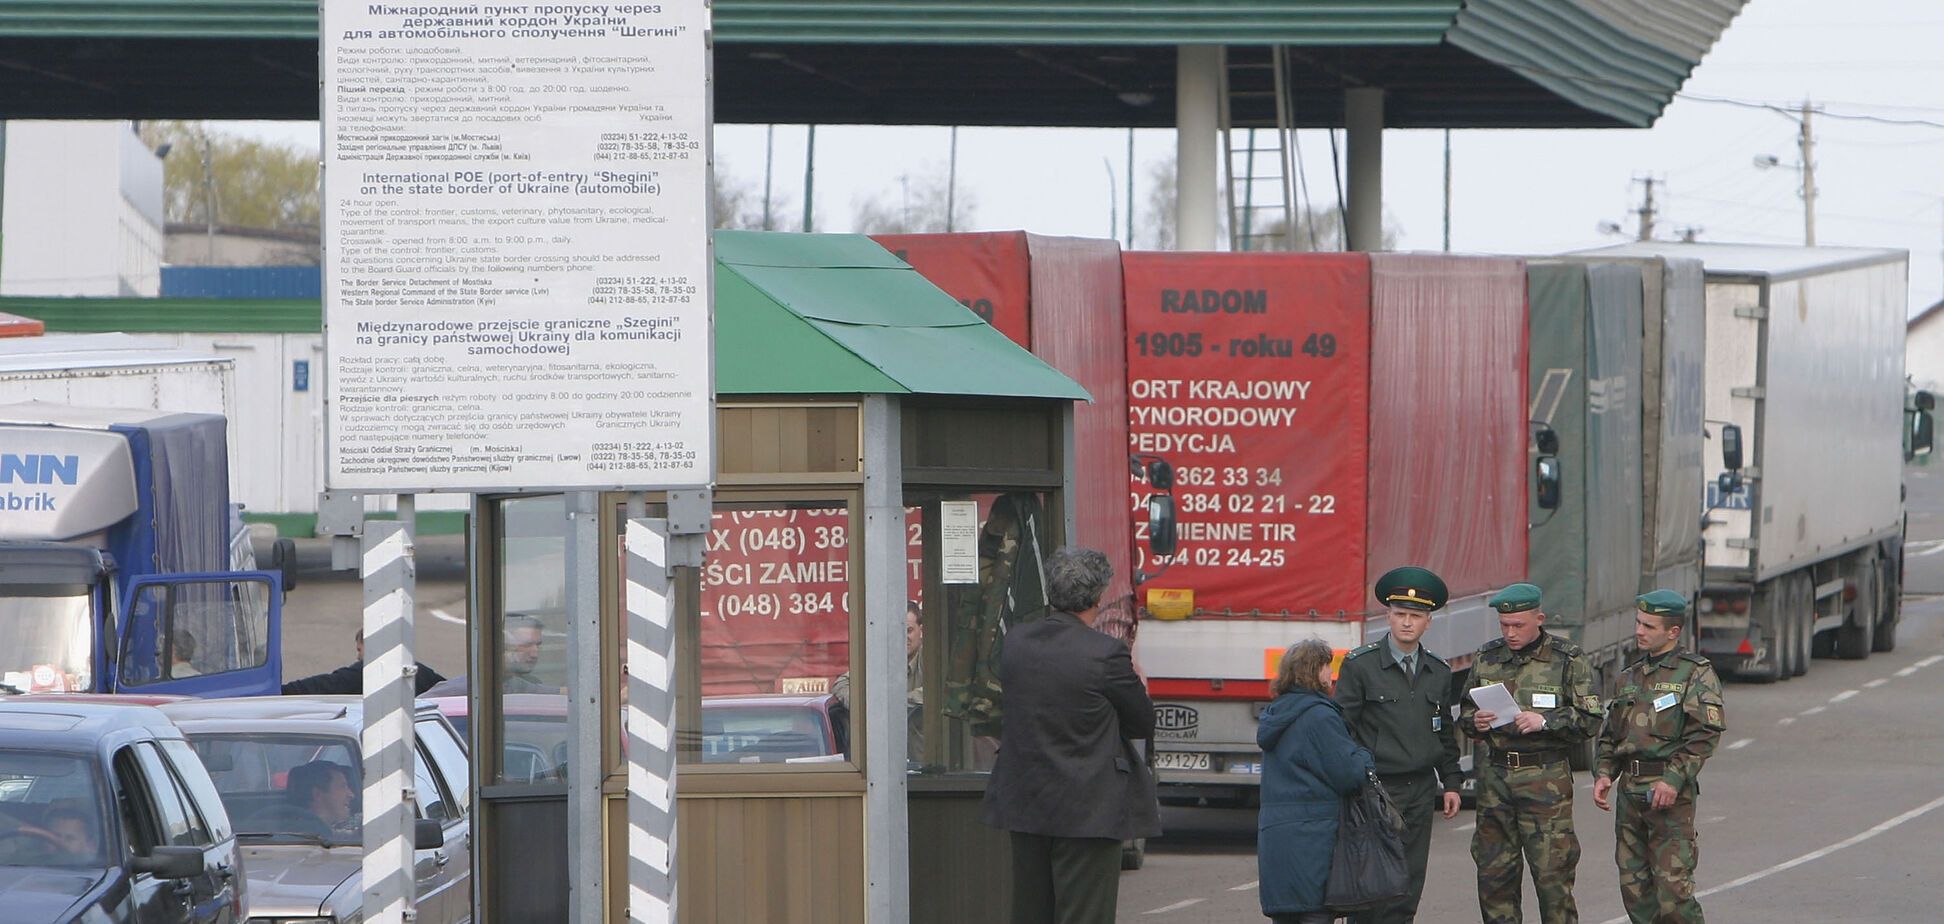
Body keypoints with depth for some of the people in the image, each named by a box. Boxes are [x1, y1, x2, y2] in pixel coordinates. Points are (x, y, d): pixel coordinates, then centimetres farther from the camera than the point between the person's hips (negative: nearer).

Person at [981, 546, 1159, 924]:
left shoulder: (1015, 642, 1)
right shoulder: (1106, 655, -16)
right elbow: (1143, 723, -8)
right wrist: (1136, 685, 14)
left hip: (1025, 804, 6)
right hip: (1089, 810, -6)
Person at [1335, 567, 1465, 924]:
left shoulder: (1439, 673, 12)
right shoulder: (1360, 665, -3)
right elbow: (1341, 727, -4)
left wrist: (1451, 783, 14)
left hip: (1421, 791, 5)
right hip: (1375, 790, -5)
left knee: (1408, 887, 3)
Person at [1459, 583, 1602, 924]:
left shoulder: (1567, 660, -1)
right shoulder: (1486, 658, 11)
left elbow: (1590, 720, -3)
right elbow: (1464, 711, 20)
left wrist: (1545, 722, -16)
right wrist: (1474, 720, -3)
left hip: (1545, 778, -4)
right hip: (1494, 775, 4)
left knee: (1552, 872, -7)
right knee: (1493, 871, 6)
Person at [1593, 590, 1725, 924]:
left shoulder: (1696, 673, -1)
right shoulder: (1630, 677, 18)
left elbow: (1706, 734, -11)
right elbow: (1610, 735, 23)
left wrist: (1675, 778, -19)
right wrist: (1604, 774, 6)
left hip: (1671, 791, -7)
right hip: (1629, 790, 7)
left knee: (1672, 885, -12)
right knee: (1633, 884, 6)